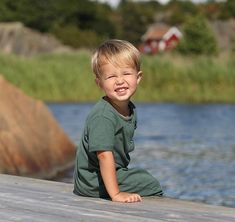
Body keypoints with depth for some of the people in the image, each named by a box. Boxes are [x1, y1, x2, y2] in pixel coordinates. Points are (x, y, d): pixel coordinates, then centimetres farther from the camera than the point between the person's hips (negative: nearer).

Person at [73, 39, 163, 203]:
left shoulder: (131, 110, 4)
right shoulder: (102, 117, -26)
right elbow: (104, 154, -31)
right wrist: (116, 194, -35)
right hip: (94, 182, -9)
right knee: (152, 185, -14)